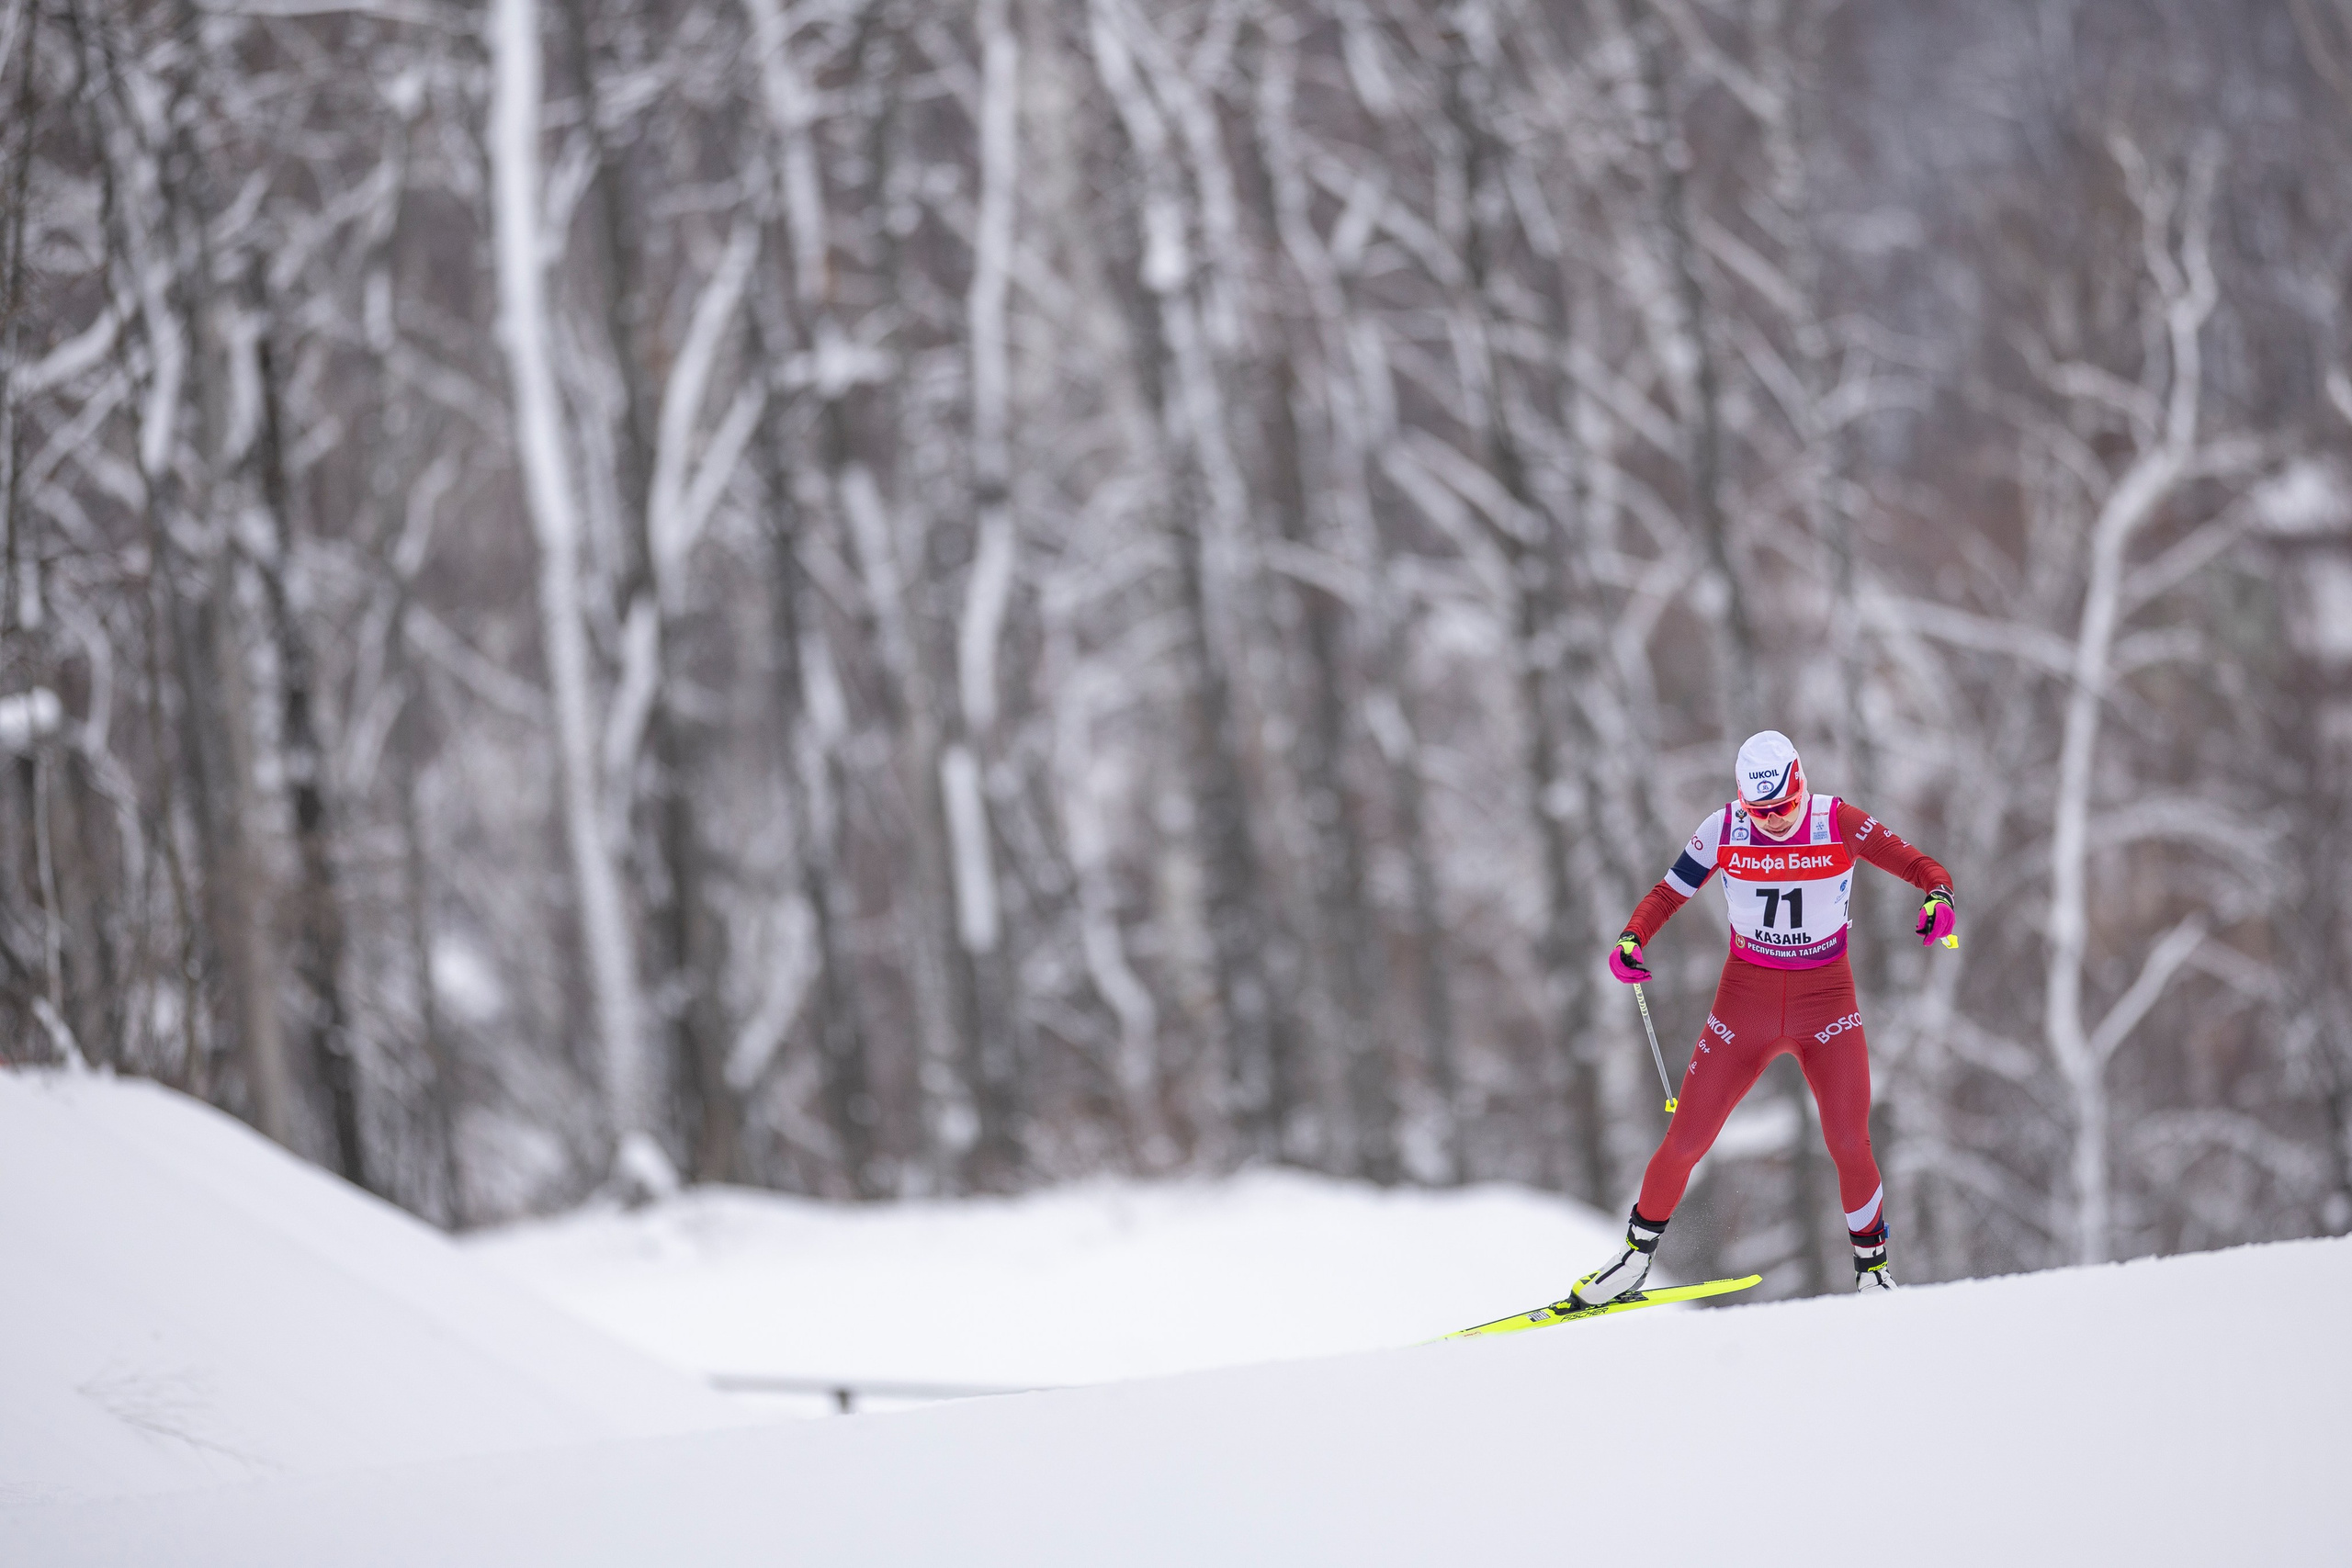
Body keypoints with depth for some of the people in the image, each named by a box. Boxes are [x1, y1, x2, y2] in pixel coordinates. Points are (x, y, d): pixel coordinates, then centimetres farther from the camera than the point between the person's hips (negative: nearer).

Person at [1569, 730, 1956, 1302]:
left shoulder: (1840, 824, -12)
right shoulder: (1723, 830, -7)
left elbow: (1919, 866, -13)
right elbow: (1668, 893, 2)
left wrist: (1938, 896, -37)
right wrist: (1631, 939, -17)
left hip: (1826, 999, -1)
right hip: (1746, 998, 1)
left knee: (1848, 1144, -15)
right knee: (1685, 1142, 0)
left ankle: (1872, 1266, 7)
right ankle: (1637, 1255, 22)